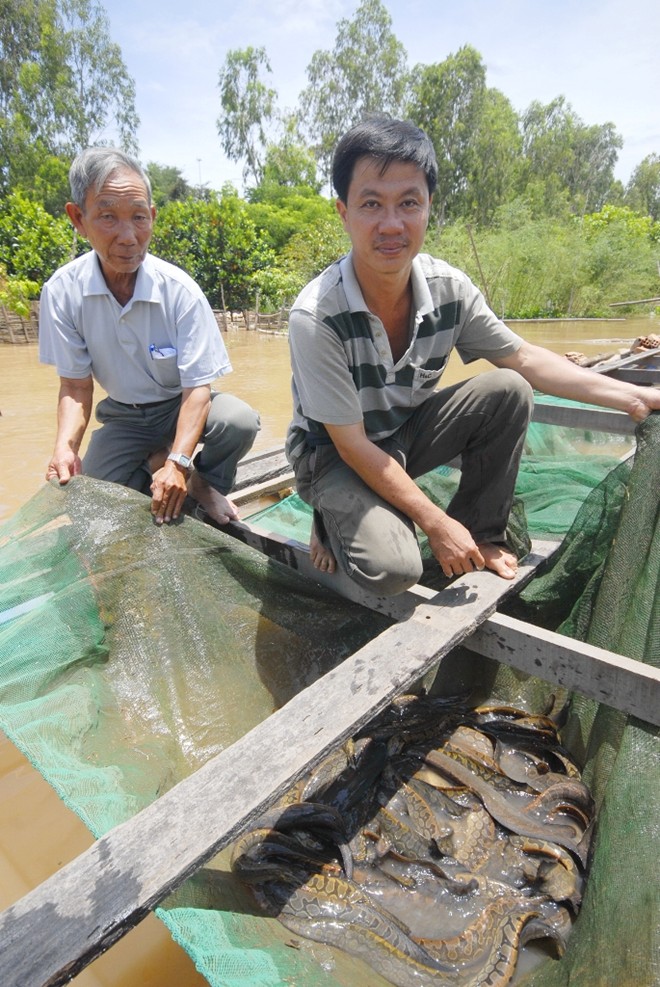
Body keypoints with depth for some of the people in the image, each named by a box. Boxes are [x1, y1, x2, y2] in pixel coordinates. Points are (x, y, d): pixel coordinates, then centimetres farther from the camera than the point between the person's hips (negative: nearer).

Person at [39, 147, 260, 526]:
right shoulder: (62, 292, -15)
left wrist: (179, 461, -37)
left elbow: (198, 387, -22)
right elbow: (76, 385, -7)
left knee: (240, 421, -32)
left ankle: (205, 484, -2)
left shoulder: (179, 290, -22)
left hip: (183, 405, -1)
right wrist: (65, 447, -25)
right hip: (124, 417, 2)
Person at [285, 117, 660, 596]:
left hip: (408, 432, 5)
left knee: (508, 391, -15)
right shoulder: (315, 316, -27)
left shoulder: (449, 288, -13)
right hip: (334, 454, -4)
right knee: (393, 568, -29)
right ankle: (338, 519, 7)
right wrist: (437, 524, -21)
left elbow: (523, 358, 1)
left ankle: (480, 535, 2)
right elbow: (353, 447, -24)